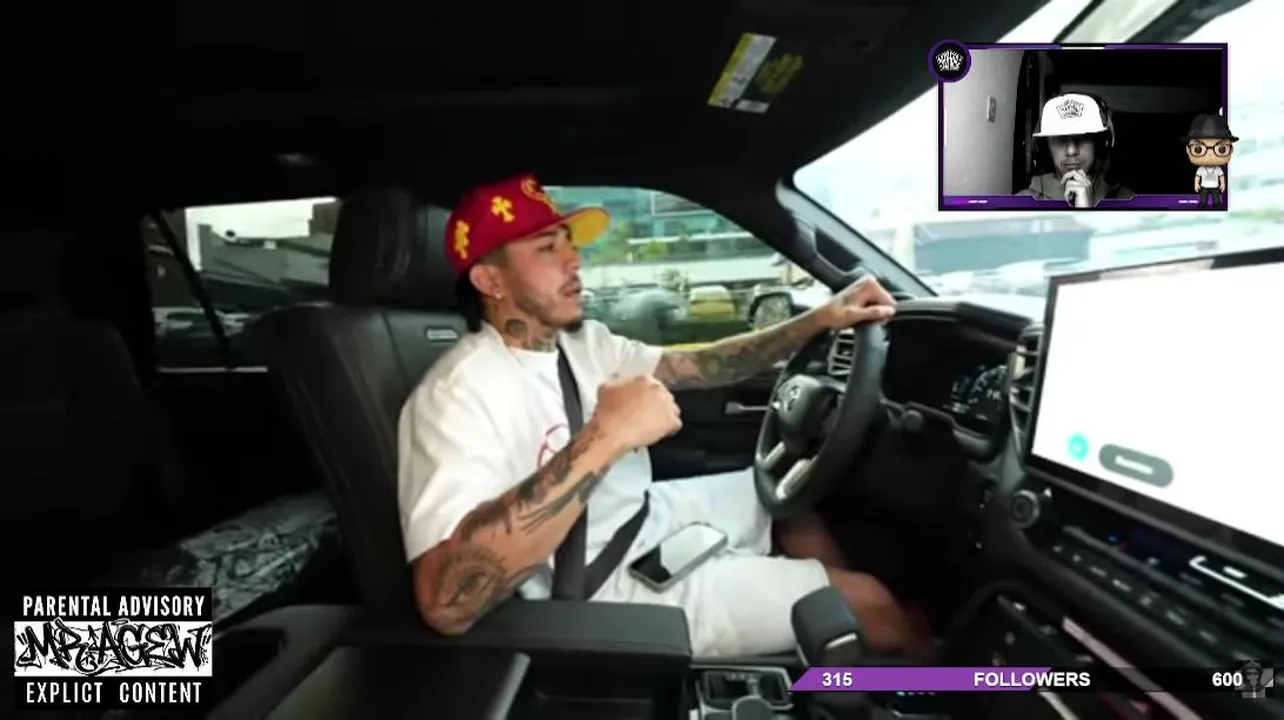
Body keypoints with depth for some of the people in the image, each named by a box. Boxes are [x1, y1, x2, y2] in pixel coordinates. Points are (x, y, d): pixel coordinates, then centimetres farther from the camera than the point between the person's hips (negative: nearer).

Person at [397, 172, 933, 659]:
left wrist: (821, 320, -3)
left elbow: (698, 365, 7)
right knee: (870, 601, -6)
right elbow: (446, 603, -40)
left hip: (646, 517, 9)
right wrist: (603, 439, -42)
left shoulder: (580, 342, 0)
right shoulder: (460, 392, -26)